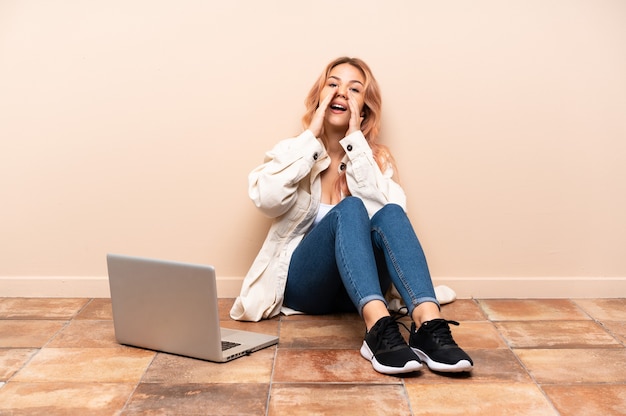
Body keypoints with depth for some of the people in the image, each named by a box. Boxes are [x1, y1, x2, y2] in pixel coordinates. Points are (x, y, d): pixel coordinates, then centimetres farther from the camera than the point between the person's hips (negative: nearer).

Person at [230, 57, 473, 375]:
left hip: (359, 289, 2)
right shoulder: (293, 151, 8)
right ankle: (379, 328, -52)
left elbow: (380, 209, -13)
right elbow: (267, 200, -14)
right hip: (302, 283, -1)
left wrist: (355, 141, -12)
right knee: (348, 209, -30)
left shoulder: (377, 157, 10)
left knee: (391, 213, -28)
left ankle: (428, 325, -49)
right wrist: (312, 137, -10)